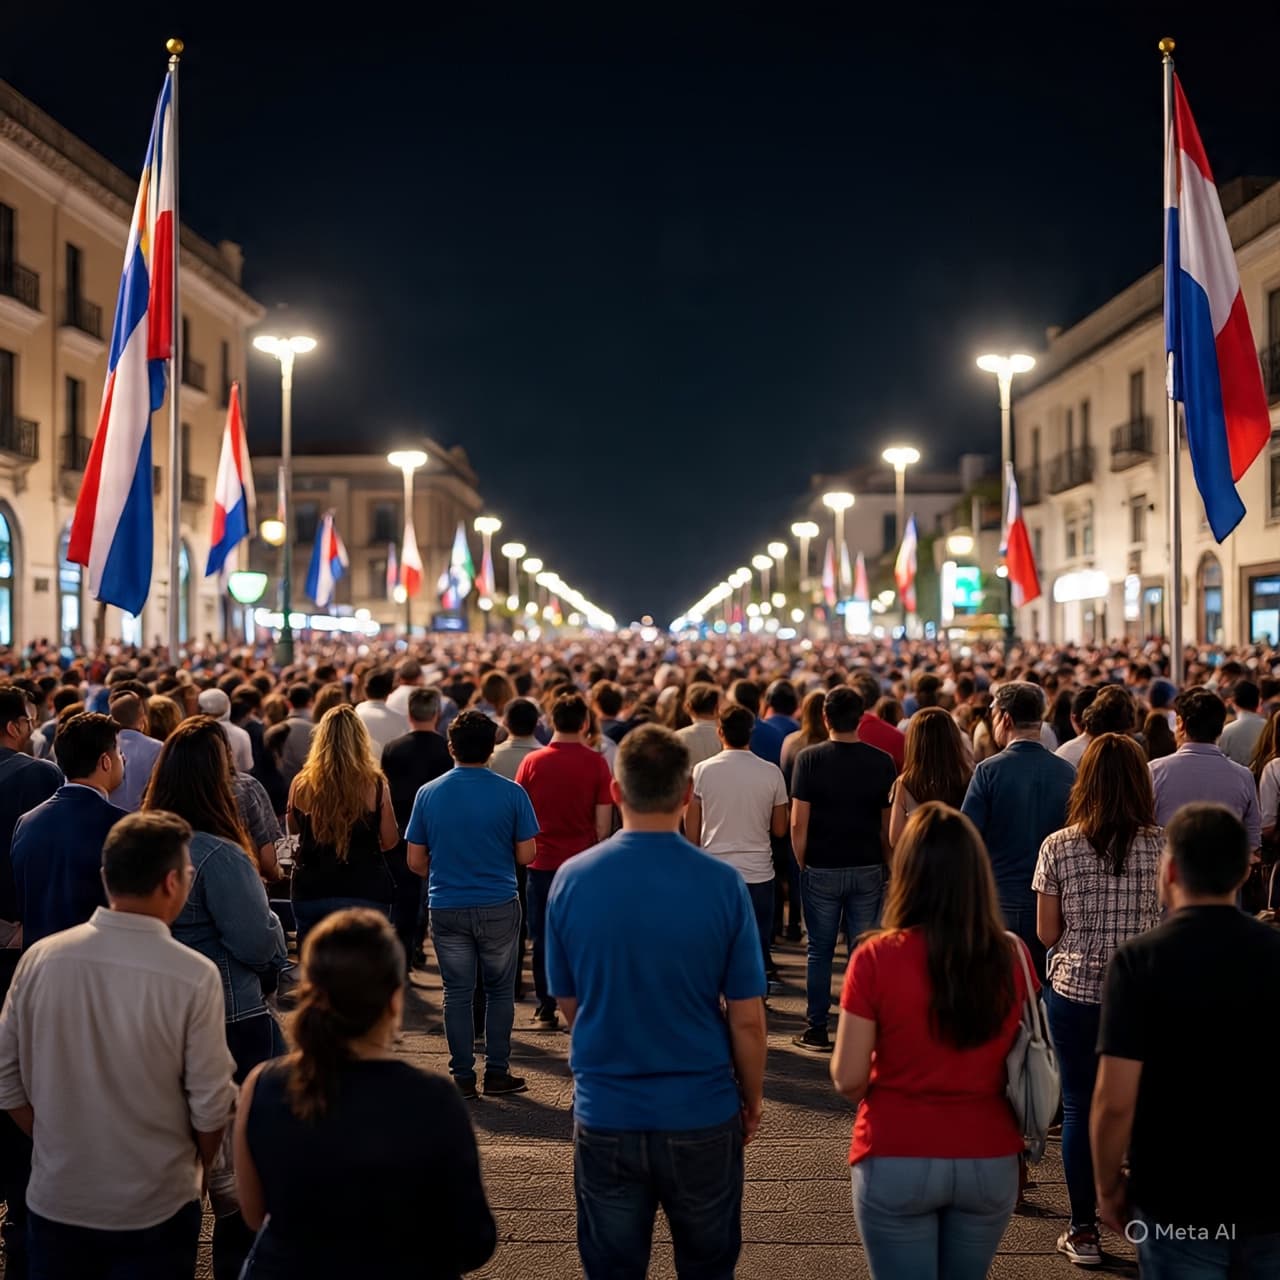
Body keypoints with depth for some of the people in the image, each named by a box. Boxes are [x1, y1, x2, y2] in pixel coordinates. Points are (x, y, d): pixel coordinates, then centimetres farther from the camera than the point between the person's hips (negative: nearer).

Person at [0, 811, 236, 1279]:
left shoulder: (41, 959, -10)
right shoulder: (195, 976, -19)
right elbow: (210, 1103, -13)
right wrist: (197, 1169, 7)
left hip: (56, 1200, 3)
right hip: (156, 1207, -3)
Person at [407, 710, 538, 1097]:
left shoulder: (428, 794, -2)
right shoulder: (511, 793, -8)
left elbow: (415, 861, 1)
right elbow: (526, 855, -5)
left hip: (446, 907, 1)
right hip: (499, 906, -1)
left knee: (457, 993, 9)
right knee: (500, 990, 12)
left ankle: (463, 1076, 12)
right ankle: (497, 1073, 15)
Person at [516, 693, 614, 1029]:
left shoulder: (532, 762, -3)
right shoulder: (595, 762, -6)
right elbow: (604, 821, -4)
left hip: (542, 862, 1)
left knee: (543, 938, 9)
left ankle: (546, 1009, 12)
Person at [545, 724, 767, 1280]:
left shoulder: (571, 879, -8)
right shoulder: (721, 884, -13)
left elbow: (569, 1003, 4)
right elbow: (746, 1019, -8)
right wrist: (752, 1099, 8)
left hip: (605, 1114, 1)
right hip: (702, 1114, -1)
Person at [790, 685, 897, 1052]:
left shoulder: (810, 758, -9)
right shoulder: (881, 761, -2)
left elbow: (798, 823, -10)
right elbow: (888, 825, 2)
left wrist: (802, 863, 3)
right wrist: (884, 863, 14)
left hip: (822, 870, -1)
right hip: (868, 870, 2)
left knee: (820, 951, 8)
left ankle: (816, 1030, 12)